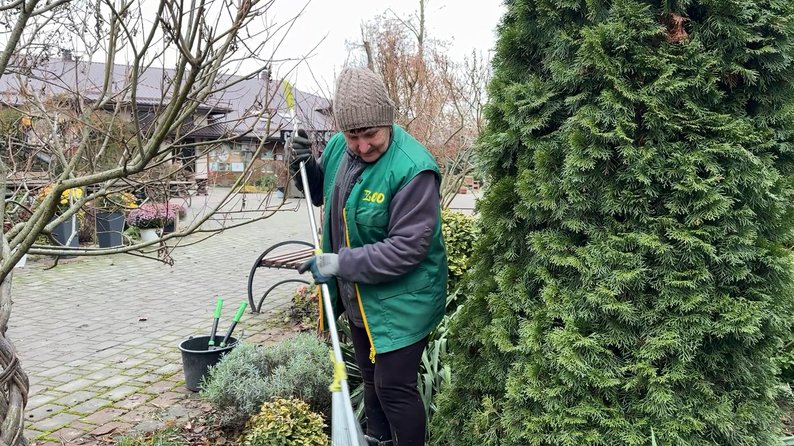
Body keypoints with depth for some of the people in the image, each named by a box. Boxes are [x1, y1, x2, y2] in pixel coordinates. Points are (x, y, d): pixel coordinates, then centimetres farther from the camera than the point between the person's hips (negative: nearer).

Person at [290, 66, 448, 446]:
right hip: (357, 296, 8)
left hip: (400, 299, -8)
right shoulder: (338, 147, -4)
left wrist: (339, 263, -28)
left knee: (394, 387, 2)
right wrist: (305, 166, -5)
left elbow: (407, 248, -29)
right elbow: (321, 193, 16)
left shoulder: (413, 169, -28)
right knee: (370, 375, 26)